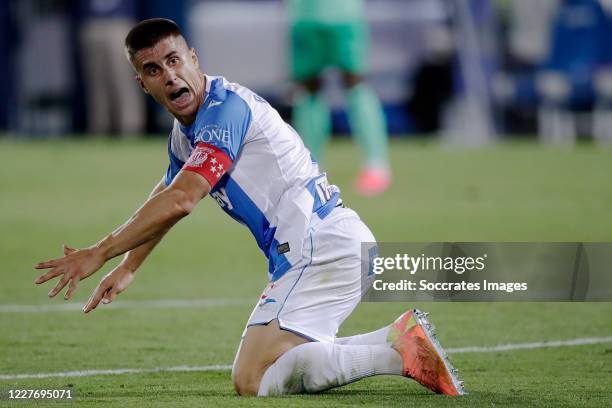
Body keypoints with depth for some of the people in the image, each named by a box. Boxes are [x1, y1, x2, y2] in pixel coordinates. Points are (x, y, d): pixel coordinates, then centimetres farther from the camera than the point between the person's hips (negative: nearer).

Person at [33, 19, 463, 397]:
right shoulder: (185, 131, 19)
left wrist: (98, 254, -15)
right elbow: (164, 200, 39)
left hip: (321, 245, -10)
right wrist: (127, 269, 48)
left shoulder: (226, 107, -13)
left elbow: (180, 201, -21)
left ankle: (398, 351, -20)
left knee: (252, 380, -18)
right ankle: (400, 339, 7)